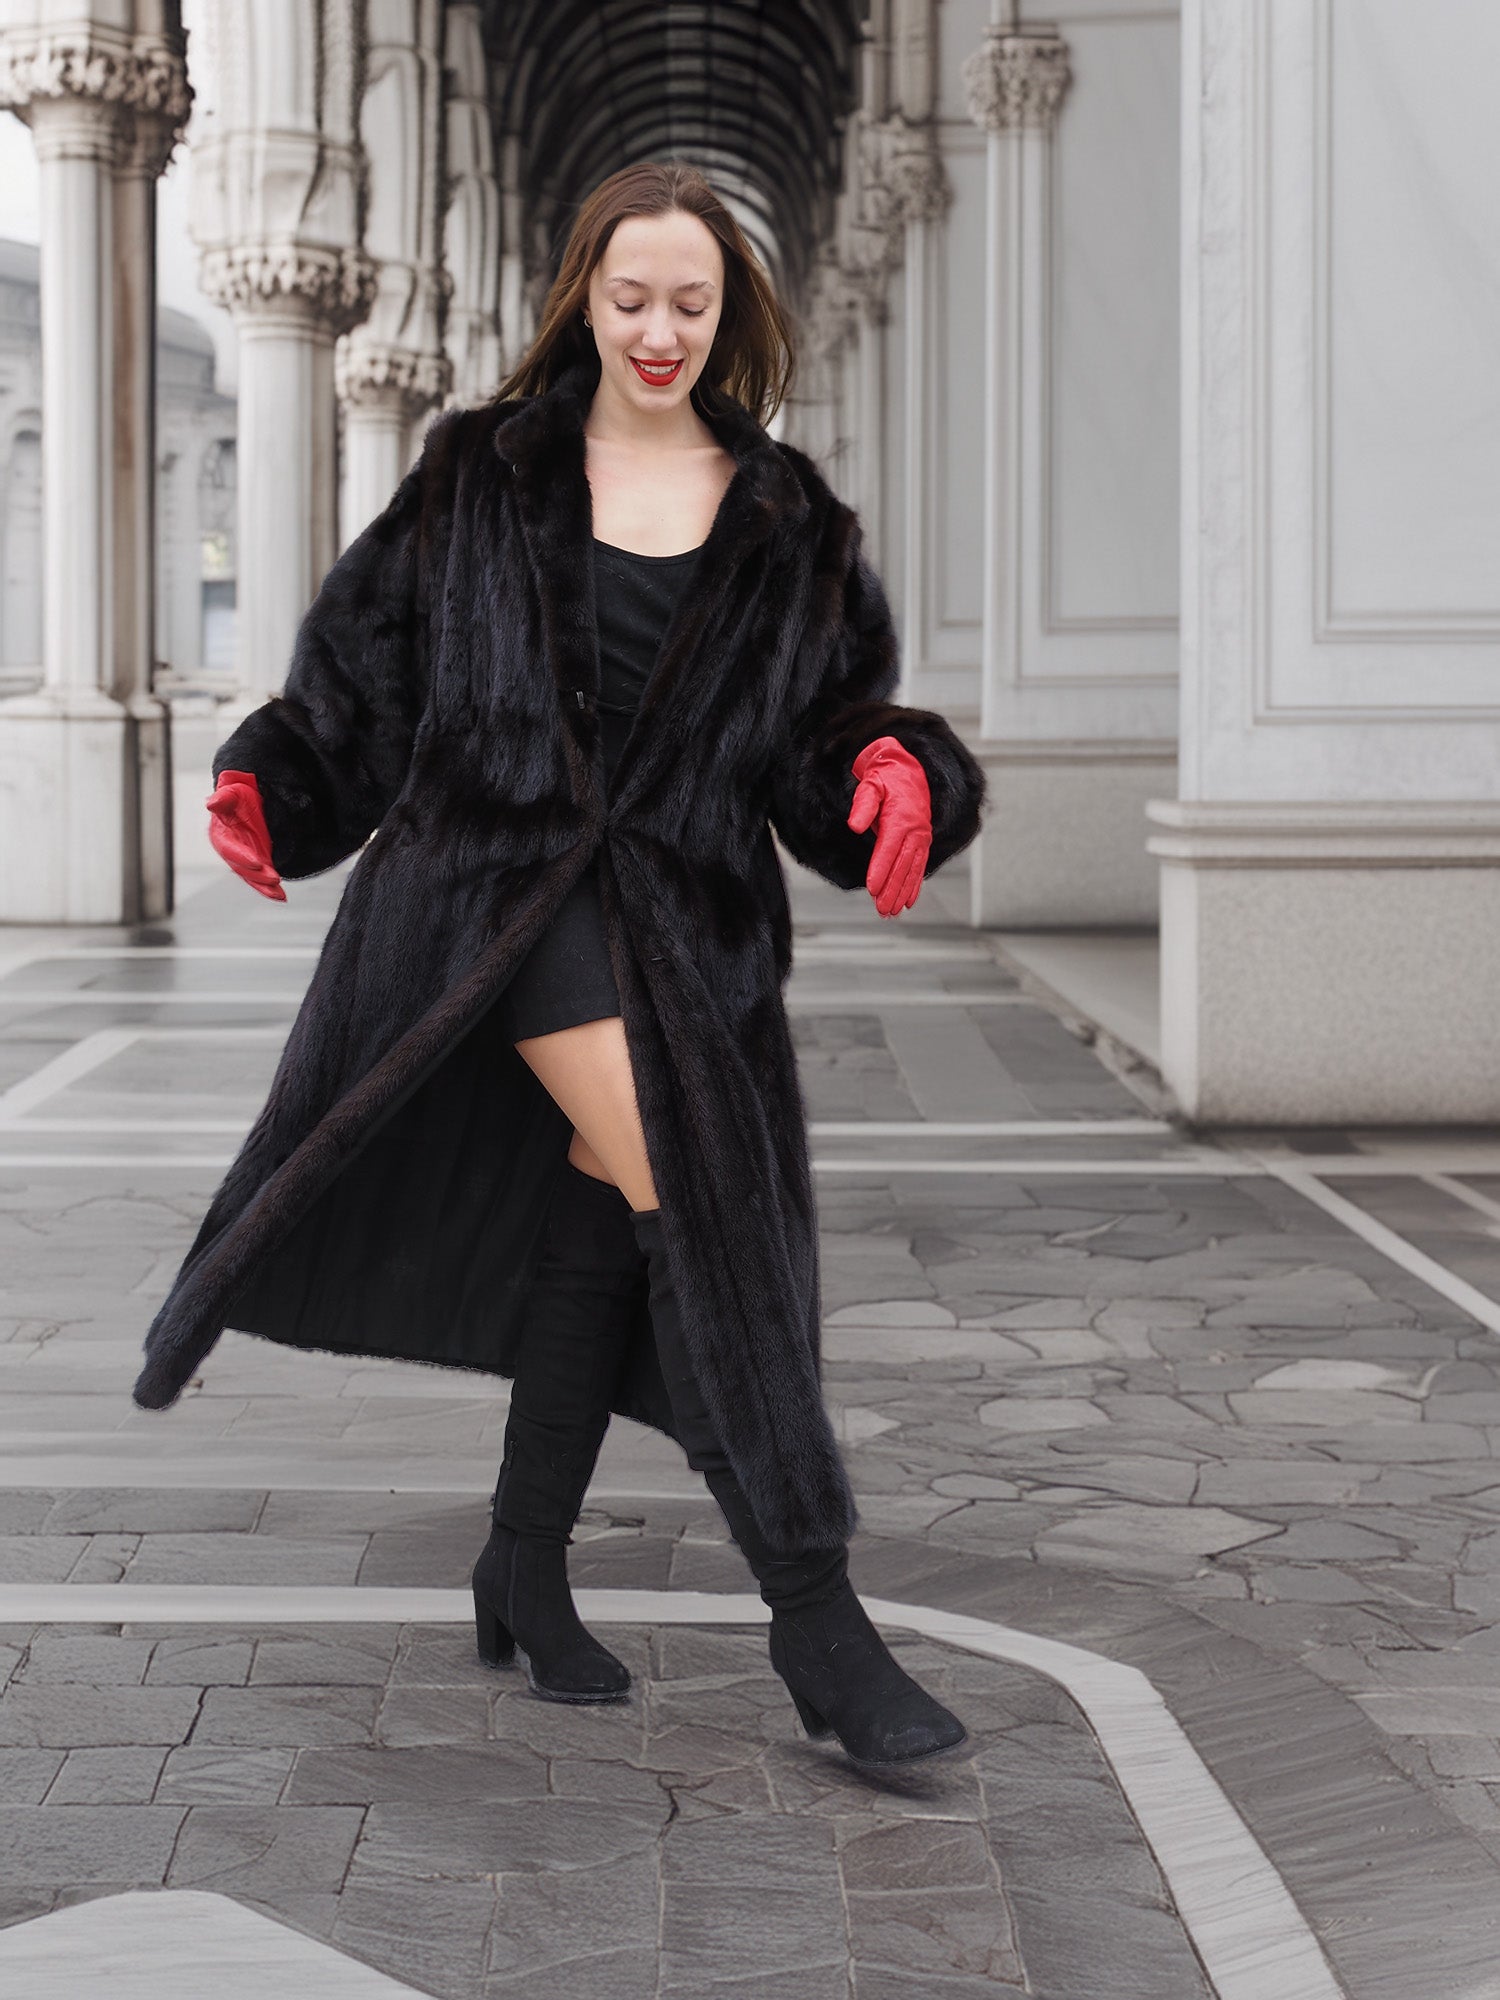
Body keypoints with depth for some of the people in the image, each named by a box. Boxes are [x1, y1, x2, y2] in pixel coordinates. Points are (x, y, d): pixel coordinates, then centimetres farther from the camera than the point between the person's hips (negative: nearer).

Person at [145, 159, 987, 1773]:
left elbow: (835, 712, 7)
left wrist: (895, 770, -15)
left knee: (605, 1229, 5)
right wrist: (268, 781, 3)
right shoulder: (494, 475, 8)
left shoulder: (785, 519, 10)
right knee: (687, 1202, -18)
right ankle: (814, 1615, -19)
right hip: (521, 868, -3)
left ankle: (525, 1574, 24)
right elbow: (374, 655, 14)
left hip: (693, 909, 3)